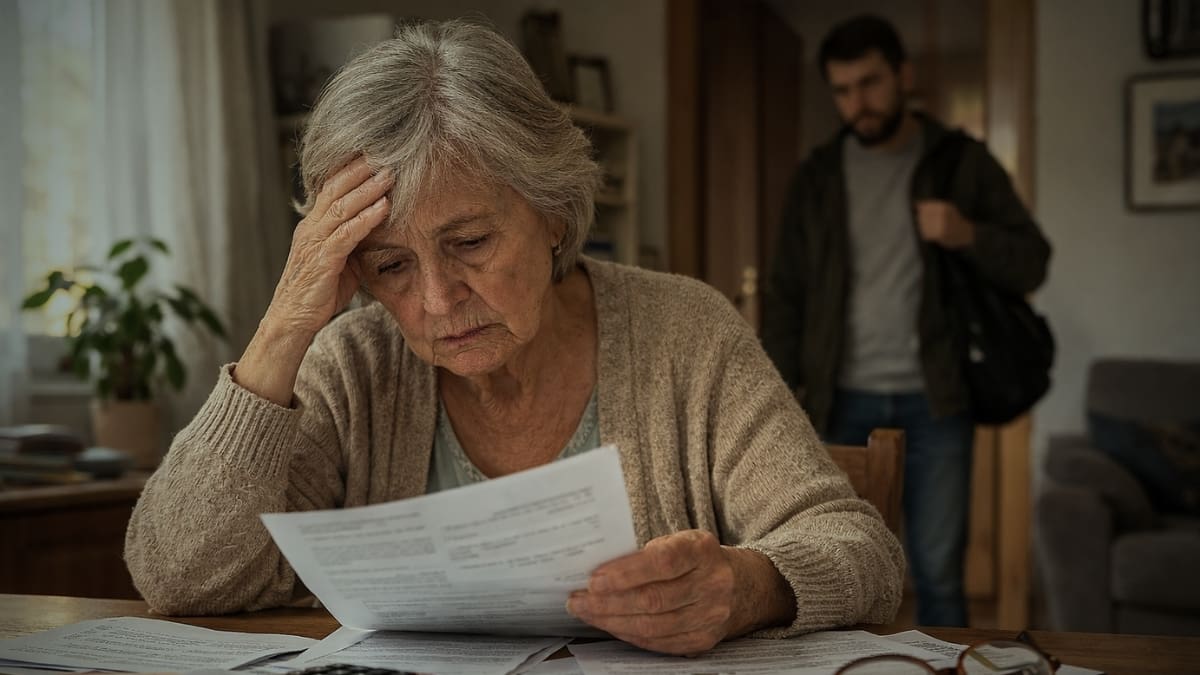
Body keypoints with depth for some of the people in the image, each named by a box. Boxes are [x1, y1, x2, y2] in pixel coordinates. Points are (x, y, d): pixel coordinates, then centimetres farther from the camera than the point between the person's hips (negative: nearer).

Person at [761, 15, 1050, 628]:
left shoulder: (962, 162, 2)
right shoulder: (817, 175, 7)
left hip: (934, 401, -2)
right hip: (843, 402, 2)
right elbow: (787, 294, 9)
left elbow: (1031, 264, 2)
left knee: (938, 573, 2)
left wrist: (970, 236, -18)